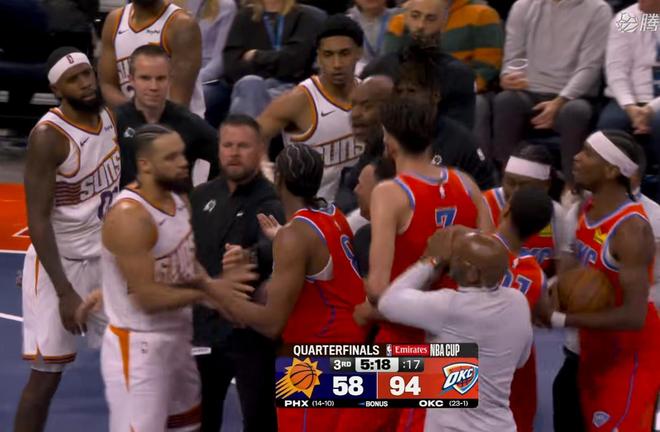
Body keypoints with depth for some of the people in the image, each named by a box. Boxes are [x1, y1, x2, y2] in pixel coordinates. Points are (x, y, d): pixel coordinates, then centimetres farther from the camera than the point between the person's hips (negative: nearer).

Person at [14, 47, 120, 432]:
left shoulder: (111, 115, 0)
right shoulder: (48, 137, -21)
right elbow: (38, 221, -22)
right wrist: (65, 293, -26)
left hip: (106, 257, 7)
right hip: (58, 262, -7)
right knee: (47, 374, -2)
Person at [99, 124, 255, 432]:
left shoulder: (179, 200, 2)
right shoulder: (130, 217, -26)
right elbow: (148, 298, -26)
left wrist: (212, 282, -6)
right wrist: (209, 290, -19)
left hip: (178, 340, 9)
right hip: (139, 349, -9)